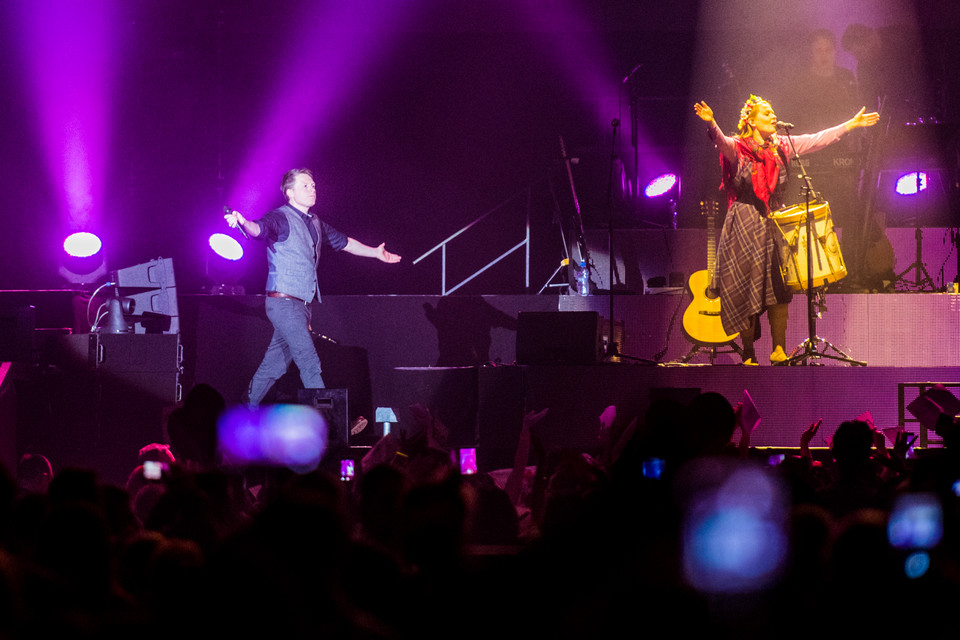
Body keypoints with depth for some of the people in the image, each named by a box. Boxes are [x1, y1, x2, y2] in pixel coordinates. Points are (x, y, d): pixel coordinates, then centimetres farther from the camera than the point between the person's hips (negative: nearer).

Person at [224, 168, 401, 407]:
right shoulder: (281, 218, -10)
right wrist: (243, 223, -53)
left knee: (275, 364, 12)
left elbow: (344, 243, 31)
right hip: (284, 303, -8)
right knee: (310, 363, -12)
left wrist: (375, 253, 34)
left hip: (300, 305, 8)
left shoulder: (314, 224, 16)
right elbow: (259, 229, -31)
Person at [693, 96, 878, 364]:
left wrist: (852, 124, 15)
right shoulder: (737, 148, -3)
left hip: (774, 222, 4)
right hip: (745, 226, -4)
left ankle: (779, 349, -6)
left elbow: (817, 140, 15)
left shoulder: (781, 147, 12)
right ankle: (748, 354, 1)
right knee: (745, 290, -5)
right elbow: (720, 141, -24)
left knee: (778, 287, -7)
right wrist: (711, 123, -46)